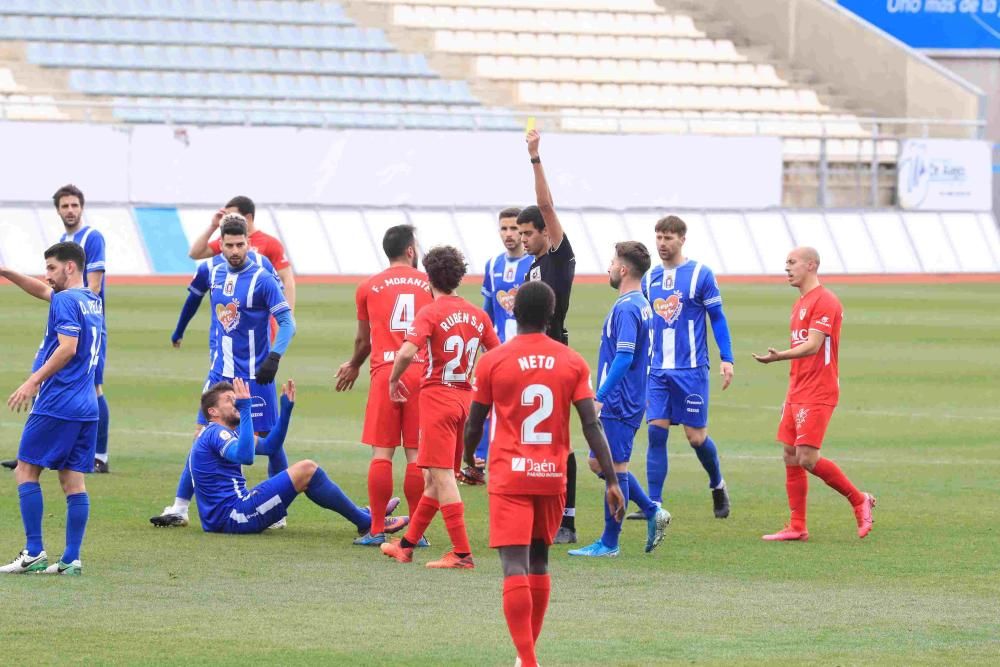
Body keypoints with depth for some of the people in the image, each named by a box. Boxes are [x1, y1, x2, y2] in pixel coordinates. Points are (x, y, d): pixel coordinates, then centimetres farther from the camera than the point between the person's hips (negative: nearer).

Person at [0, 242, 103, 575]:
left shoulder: (66, 301, -10)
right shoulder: (93, 301, 18)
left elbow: (68, 348, -22)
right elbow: (43, 291, 32)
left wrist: (34, 381, -23)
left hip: (57, 404, -8)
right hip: (86, 407, 8)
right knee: (73, 480, 6)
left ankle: (34, 553, -5)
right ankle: (71, 559, 1)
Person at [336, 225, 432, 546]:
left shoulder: (368, 287, 8)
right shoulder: (429, 284, 8)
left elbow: (363, 340, 17)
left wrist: (353, 366, 37)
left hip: (385, 373, 0)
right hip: (421, 372, 0)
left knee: (381, 453, 1)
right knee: (416, 454, 2)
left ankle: (376, 531, -2)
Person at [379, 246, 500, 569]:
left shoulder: (430, 314, -10)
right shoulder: (477, 315, 8)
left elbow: (407, 351, -24)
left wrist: (394, 379, -7)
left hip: (437, 397, -7)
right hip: (465, 397, 7)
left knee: (442, 475, -7)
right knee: (435, 477, 15)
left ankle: (462, 553, -13)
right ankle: (407, 545, 26)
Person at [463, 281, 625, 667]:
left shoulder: (492, 362, -5)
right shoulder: (572, 363, 1)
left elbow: (473, 425, 2)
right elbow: (592, 426, -5)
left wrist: (469, 463, 21)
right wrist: (612, 481, -4)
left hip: (509, 477, -3)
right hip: (553, 476, 3)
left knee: (514, 566, -10)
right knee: (539, 561, 19)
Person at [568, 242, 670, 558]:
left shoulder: (626, 309, -18)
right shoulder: (642, 305, 13)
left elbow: (624, 357, -25)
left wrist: (600, 398, -24)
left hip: (618, 404, -10)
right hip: (626, 401, 10)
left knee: (614, 467, -2)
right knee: (600, 463, 16)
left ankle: (609, 543, 4)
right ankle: (652, 511, 16)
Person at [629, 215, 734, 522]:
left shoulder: (700, 275, -4)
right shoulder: (650, 278, 10)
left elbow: (717, 318, -1)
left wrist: (727, 358, -9)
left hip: (691, 369, -4)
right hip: (658, 370, 4)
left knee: (696, 436, 0)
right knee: (656, 432, -5)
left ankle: (718, 485, 28)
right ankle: (654, 505, -5)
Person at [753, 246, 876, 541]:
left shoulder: (824, 301, -12)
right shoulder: (800, 304, 19)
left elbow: (812, 345, -22)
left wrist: (779, 356, -36)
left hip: (817, 394, -10)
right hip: (797, 394, 10)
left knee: (807, 457, -14)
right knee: (790, 457, 4)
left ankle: (859, 500, 3)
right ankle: (797, 527, 6)